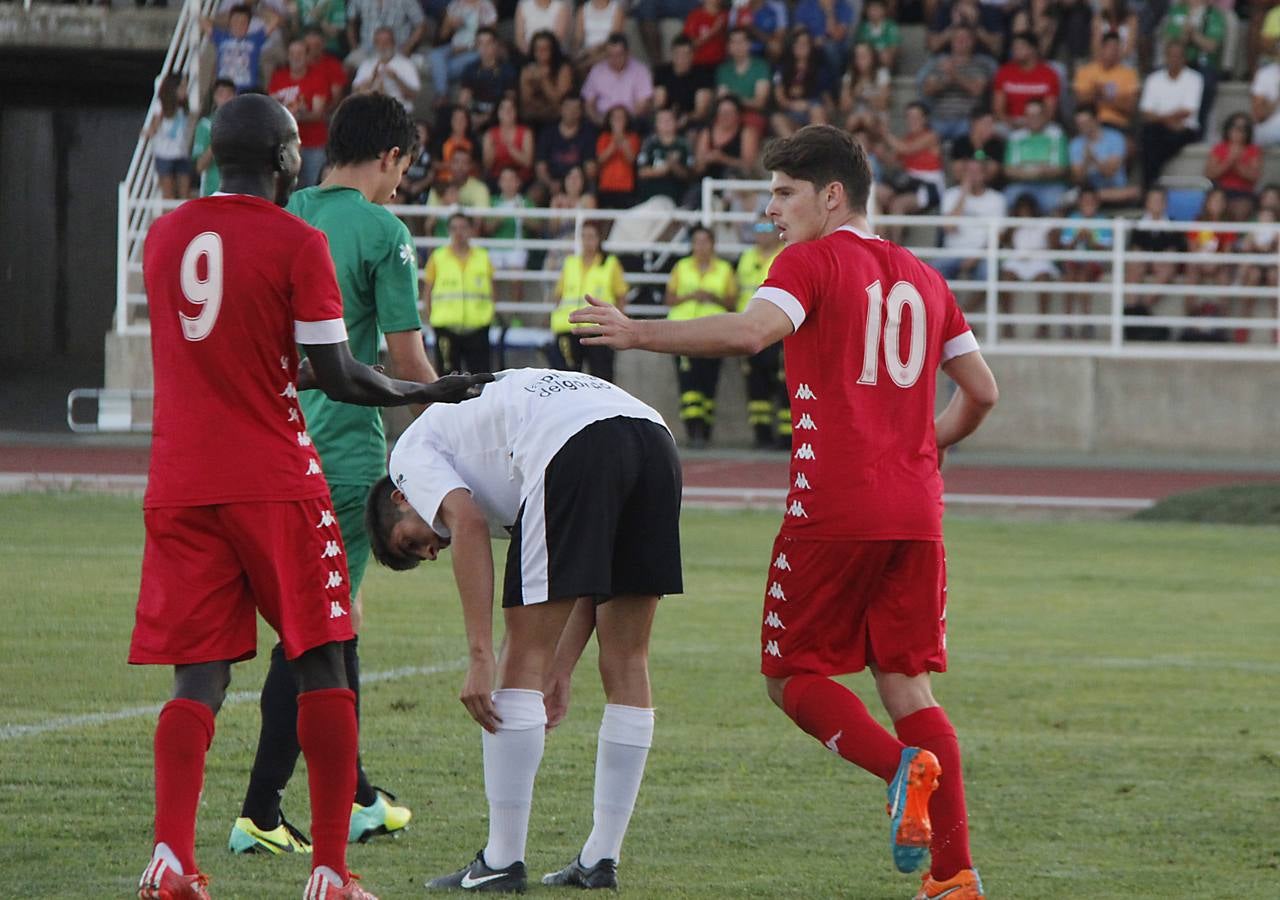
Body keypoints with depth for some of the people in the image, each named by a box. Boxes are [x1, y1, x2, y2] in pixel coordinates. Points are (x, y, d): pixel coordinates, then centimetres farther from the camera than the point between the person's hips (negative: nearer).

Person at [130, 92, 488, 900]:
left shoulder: (163, 237, 10)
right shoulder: (297, 243, -7)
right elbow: (338, 378, -7)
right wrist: (426, 394, 9)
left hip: (180, 490, 4)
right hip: (275, 484, -4)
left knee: (199, 679, 3)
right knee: (321, 666, 5)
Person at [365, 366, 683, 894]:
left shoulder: (413, 452, 21)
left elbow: (468, 525, -1)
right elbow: (595, 570, 33)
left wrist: (481, 658, -5)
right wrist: (560, 674, 31)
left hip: (575, 449, -8)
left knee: (523, 658, 2)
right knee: (625, 661, 14)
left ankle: (502, 862, 5)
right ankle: (601, 860, 19)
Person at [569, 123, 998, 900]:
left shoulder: (812, 261, -2)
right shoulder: (922, 279, 17)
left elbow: (751, 331, -21)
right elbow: (982, 392, 18)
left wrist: (640, 334, -15)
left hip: (833, 508, -6)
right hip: (916, 511, 6)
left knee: (793, 674, 5)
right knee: (906, 680, 8)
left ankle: (901, 765, -22)